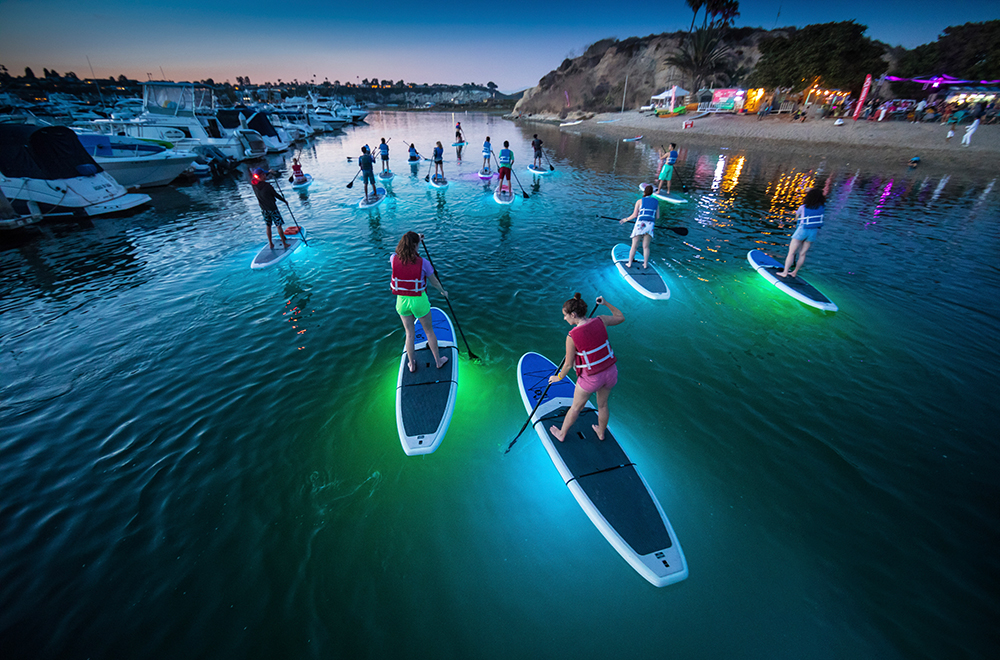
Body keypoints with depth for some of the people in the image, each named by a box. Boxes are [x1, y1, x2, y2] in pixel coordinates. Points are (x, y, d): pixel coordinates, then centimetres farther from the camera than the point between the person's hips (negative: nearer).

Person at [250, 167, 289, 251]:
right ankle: (284, 244, 6)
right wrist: (284, 201, 5)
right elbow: (276, 195, -11)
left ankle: (271, 244, 22)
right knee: (279, 226, 2)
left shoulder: (253, 184, -3)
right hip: (272, 208, -6)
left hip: (264, 209, 6)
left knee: (268, 226, 16)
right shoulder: (267, 185, -21)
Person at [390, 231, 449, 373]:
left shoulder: (393, 259, -10)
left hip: (402, 301, 3)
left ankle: (412, 364, 33)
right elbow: (434, 281, -3)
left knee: (409, 333, 19)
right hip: (419, 300, -3)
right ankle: (438, 360, 33)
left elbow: (402, 251, 15)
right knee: (429, 331, 17)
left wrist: (417, 239, 24)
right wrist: (443, 291, 17)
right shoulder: (423, 263, -18)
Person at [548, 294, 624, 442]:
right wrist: (606, 303, 20)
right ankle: (601, 432, 55)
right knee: (602, 405, 30)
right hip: (611, 372, 4)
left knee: (576, 407, 21)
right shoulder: (600, 321, -12)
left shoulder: (572, 336, -22)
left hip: (591, 378, -4)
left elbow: (568, 364, -11)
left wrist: (559, 377, 8)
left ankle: (561, 434, 45)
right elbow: (621, 317, 9)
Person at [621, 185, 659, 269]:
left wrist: (626, 219, 15)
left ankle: (629, 264, 8)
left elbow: (634, 215, -1)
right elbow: (657, 217, 14)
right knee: (646, 247, 12)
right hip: (650, 226, 3)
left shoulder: (639, 201, 4)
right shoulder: (656, 202, 14)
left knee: (634, 246, 4)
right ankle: (645, 264, 13)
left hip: (640, 225, -3)